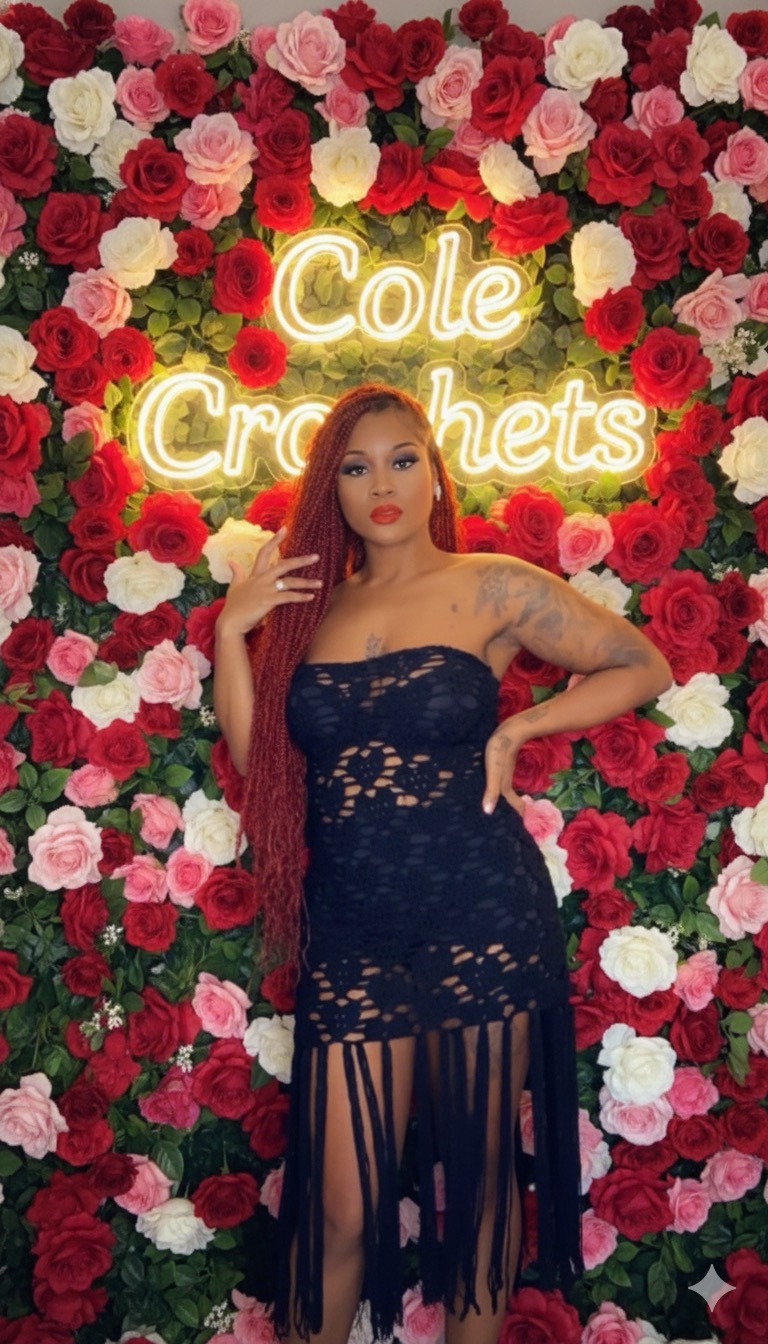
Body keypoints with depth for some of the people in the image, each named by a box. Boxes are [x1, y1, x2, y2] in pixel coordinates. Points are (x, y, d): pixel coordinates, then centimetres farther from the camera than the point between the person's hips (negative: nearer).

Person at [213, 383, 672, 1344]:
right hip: (349, 937, 2)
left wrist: (514, 729, -6)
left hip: (483, 925, -2)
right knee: (338, 1209, 6)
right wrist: (231, 629, -2)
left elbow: (643, 667, 3)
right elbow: (254, 757, 5)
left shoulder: (491, 587, -1)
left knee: (477, 1180, 13)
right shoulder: (308, 603, 9)